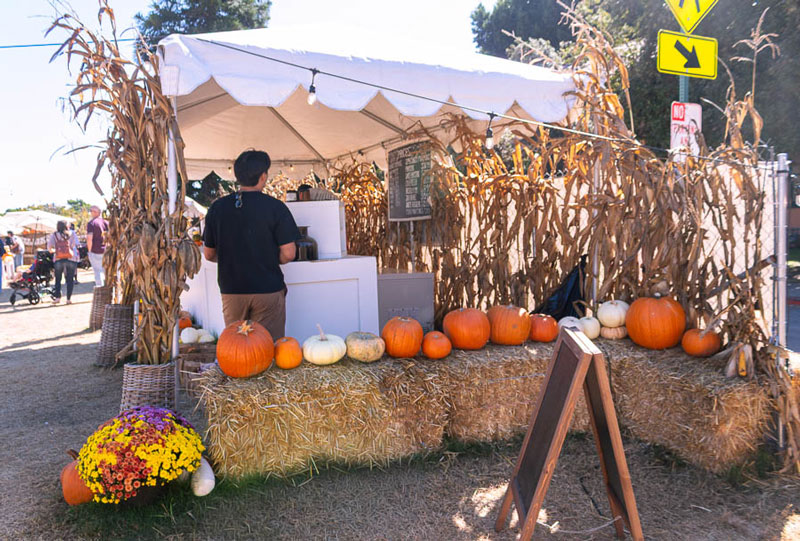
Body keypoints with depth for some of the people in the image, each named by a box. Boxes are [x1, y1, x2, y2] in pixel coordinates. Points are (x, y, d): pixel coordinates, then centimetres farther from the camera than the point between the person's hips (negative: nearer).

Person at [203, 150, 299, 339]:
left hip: (231, 290, 3)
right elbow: (288, 254, -10)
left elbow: (209, 254, 8)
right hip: (268, 290, -3)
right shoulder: (275, 207, -9)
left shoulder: (217, 207, 1)